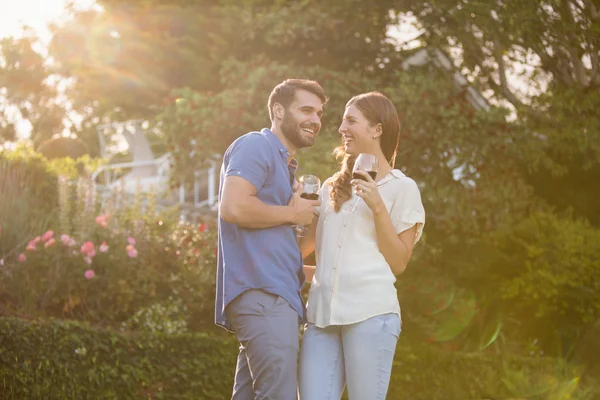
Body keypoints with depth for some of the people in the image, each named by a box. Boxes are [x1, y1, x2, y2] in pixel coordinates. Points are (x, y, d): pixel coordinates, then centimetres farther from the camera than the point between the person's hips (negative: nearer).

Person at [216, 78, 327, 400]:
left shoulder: (284, 164, 26)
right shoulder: (256, 147, -3)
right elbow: (233, 207, -20)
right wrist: (292, 214, -8)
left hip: (274, 295, 10)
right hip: (261, 293, -10)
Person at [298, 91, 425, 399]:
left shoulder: (402, 188, 4)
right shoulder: (333, 186, 19)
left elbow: (398, 263, -1)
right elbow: (307, 246, 25)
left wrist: (377, 207, -9)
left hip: (370, 312, -5)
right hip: (322, 312, 5)